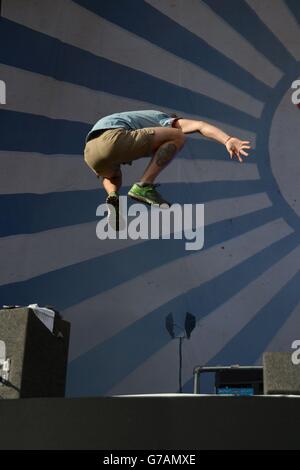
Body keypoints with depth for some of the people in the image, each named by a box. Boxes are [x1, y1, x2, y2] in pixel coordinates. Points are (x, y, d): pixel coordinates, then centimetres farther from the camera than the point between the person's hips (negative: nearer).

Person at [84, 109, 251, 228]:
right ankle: (143, 186, -5)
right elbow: (199, 125, 6)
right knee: (179, 137, 4)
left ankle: (112, 198, 5)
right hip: (112, 138, -7)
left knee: (112, 178, 41)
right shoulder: (165, 119, 26)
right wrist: (228, 140, -6)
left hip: (91, 151, 7)